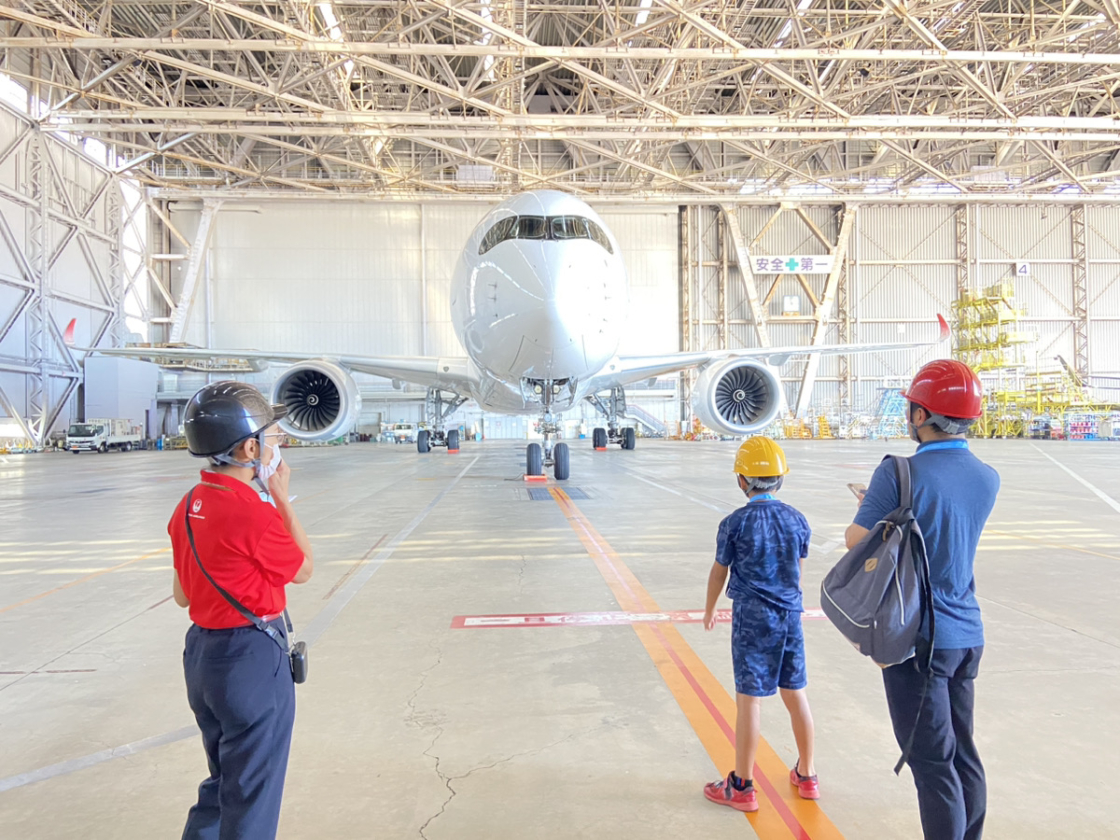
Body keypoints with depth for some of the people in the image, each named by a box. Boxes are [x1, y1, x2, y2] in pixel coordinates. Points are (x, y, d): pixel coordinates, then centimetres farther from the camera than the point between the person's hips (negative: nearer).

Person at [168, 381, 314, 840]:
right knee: (252, 800, 10)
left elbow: (182, 595, 9)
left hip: (201, 652, 9)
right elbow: (303, 570, -7)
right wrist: (282, 497, -5)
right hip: (252, 662, -8)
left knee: (223, 783, 27)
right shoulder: (254, 513, -24)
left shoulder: (189, 506, 2)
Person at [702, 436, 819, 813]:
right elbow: (798, 569, 12)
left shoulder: (735, 523, -11)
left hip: (752, 617, -4)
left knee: (749, 699, 2)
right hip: (790, 615, 5)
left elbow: (719, 571, -2)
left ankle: (742, 787, 13)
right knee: (796, 694, 16)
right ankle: (806, 776, 32)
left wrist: (709, 610, 15)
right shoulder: (797, 519, 1)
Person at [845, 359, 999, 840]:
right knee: (963, 752, 19)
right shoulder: (988, 478, 3)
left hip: (918, 637, -7)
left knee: (933, 761, 3)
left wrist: (866, 511, 9)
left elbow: (856, 540, -12)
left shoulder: (900, 473, -19)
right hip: (967, 635, 7)